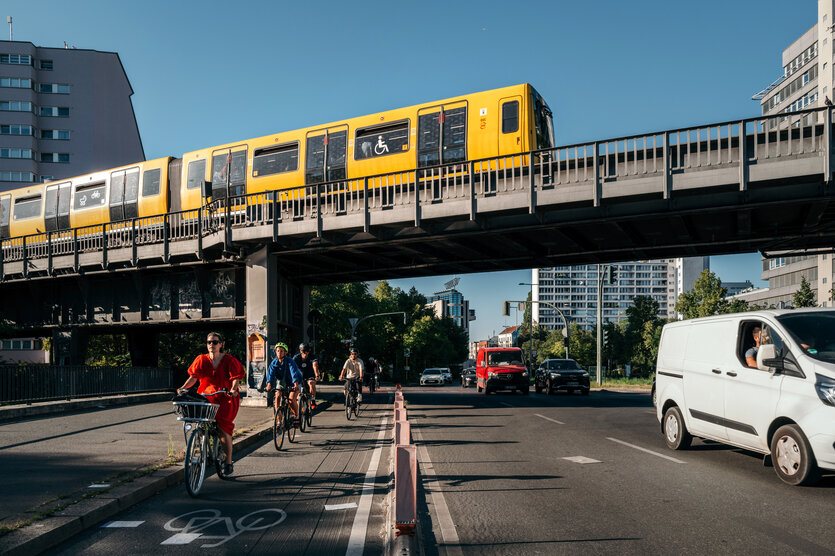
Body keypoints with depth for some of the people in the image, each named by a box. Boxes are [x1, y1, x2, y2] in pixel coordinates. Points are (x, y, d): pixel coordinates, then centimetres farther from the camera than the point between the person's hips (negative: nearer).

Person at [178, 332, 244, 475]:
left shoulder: (229, 360, -1)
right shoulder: (201, 360, 7)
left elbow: (236, 377, -10)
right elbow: (194, 376, 2)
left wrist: (233, 389, -29)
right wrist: (184, 387, -13)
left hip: (226, 397, -3)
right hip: (207, 396, 3)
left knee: (223, 426, -15)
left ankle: (228, 462, -4)